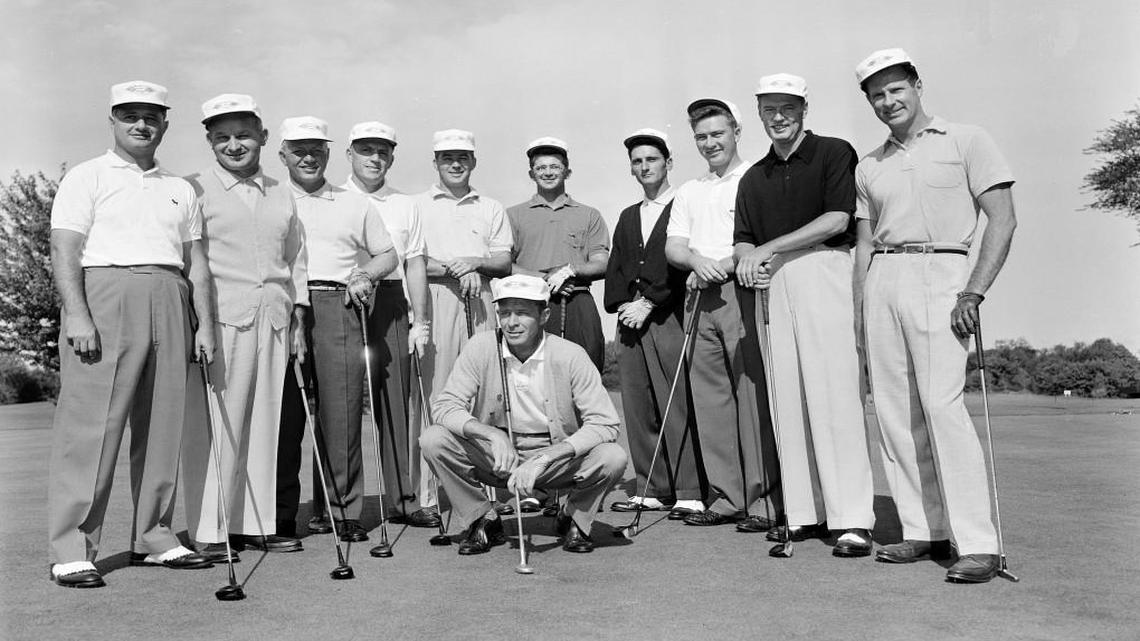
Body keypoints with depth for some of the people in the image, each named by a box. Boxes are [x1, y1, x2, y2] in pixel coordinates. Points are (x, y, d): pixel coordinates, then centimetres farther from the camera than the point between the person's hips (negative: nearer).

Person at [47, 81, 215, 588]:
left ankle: (153, 537, 14)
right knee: (91, 426, -7)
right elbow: (64, 250, -3)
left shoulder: (180, 189, 21)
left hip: (169, 306, 5)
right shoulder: (87, 177, 7)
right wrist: (77, 315, -15)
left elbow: (195, 261, 18)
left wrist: (205, 323, 9)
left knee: (162, 426, 5)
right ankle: (71, 550, -2)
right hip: (105, 298, -5)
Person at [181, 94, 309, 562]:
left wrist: (298, 315, 14)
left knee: (265, 421, 6)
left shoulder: (282, 195, 18)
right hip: (220, 318, -5)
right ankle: (208, 530, 2)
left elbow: (296, 259, 21)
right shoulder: (194, 190, 3)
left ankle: (256, 522, 15)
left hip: (272, 320, 5)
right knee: (215, 423, -5)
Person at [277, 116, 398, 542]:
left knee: (342, 408, -5)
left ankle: (342, 508, 2)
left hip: (338, 306, 1)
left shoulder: (355, 204, 19)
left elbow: (387, 255, 22)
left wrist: (365, 277, 2)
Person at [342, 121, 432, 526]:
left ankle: (404, 496, 6)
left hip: (390, 303, 2)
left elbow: (415, 264, 12)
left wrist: (420, 320, 6)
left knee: (396, 399, 0)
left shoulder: (405, 205, 16)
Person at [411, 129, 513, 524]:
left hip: (480, 304, 2)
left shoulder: (491, 208, 21)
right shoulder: (418, 206, 13)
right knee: (431, 396, -8)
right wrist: (453, 268, -10)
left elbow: (505, 261, 11)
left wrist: (475, 261, -7)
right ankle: (427, 498, -5)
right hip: (434, 303, -2)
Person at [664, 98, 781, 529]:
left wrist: (723, 265, -14)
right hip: (701, 299, 6)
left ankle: (765, 498, -2)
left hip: (743, 294, -5)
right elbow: (672, 248, 13)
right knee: (710, 399, 4)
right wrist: (697, 261, -9)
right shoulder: (688, 192, 22)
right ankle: (726, 497, 11)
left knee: (754, 397, -8)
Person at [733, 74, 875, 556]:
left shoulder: (833, 153, 4)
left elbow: (838, 219, -7)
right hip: (772, 284, 5)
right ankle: (805, 513, 9)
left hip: (824, 270, -5)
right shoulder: (753, 178, 21)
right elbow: (742, 240, 18)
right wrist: (747, 258, -6)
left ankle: (853, 519, -8)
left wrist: (768, 249, -7)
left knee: (835, 394, -10)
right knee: (788, 400, 3)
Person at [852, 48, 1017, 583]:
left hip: (937, 273, -5)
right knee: (893, 409, 1)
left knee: (942, 404, -16)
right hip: (881, 282, 5)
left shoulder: (965, 140, 5)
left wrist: (974, 293, -13)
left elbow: (1003, 220, -2)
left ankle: (978, 543, -10)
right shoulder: (868, 167, 19)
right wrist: (859, 311, 8)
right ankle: (924, 530, 10)